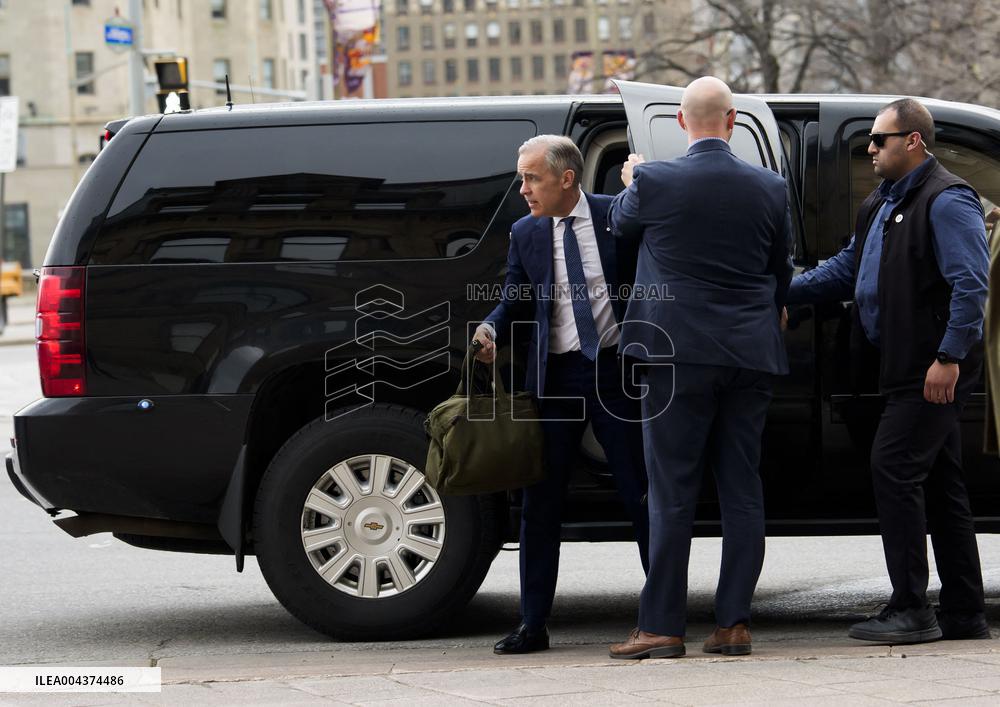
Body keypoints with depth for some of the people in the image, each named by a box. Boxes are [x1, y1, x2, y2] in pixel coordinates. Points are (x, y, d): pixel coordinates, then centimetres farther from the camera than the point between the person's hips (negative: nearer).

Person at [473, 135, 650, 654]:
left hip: (615, 371, -3)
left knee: (642, 495, 2)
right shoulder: (526, 234, 6)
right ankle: (533, 624, 10)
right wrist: (490, 330, -10)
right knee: (540, 501, 3)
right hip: (555, 377, 3)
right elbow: (515, 302, 11)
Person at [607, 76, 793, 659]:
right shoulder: (769, 188, 1)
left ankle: (662, 626, 0)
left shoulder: (654, 181, -9)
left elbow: (620, 224, 14)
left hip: (682, 353, -3)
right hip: (752, 355, 3)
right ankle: (735, 622, 7)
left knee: (673, 492, -1)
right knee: (743, 490, 7)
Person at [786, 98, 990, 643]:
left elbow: (969, 284, -19)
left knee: (894, 468, -13)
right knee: (940, 482, 11)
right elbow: (847, 268, 27)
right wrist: (785, 290, 18)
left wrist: (948, 358, -23)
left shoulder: (946, 201, -12)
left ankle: (910, 609, -11)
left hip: (934, 372, -10)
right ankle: (964, 613, 15)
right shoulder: (880, 204, 19)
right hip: (906, 370, 10)